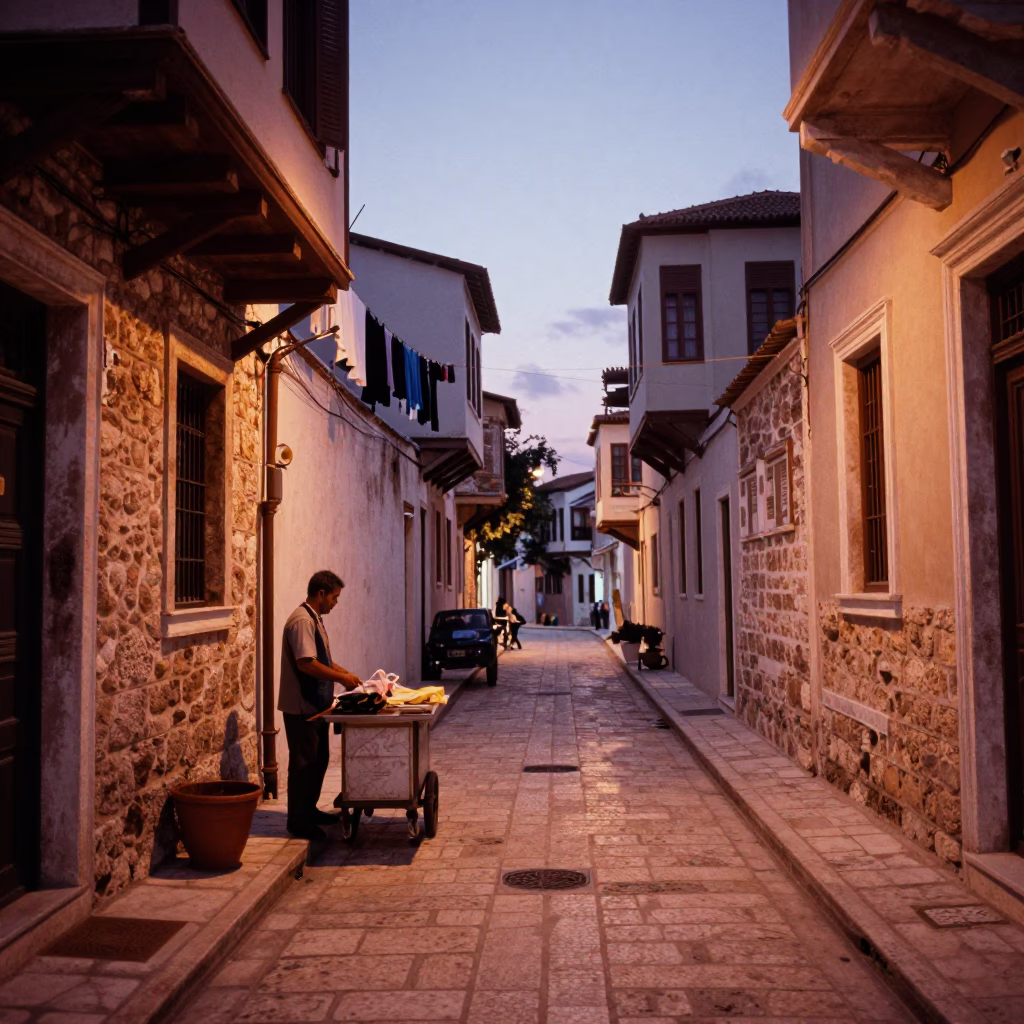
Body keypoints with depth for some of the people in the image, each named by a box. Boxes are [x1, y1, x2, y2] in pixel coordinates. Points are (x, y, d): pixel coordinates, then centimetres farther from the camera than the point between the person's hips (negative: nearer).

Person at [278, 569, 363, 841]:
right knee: (304, 762, -2)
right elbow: (306, 663, -28)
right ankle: (298, 820, 8)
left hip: (316, 704, 10)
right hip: (301, 706, -10)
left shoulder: (314, 619, 13)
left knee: (319, 758, 17)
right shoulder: (302, 621, -19)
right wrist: (342, 678, -20)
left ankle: (309, 809, 29)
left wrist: (345, 672, 10)